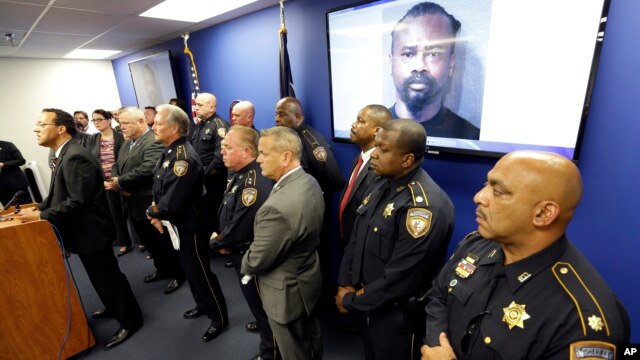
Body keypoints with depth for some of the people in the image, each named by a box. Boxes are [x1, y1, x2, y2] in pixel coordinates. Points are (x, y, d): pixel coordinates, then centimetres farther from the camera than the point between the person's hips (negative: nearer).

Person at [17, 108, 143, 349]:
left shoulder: (76, 157, -23)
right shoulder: (64, 155, 9)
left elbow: (78, 201, -26)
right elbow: (59, 194, 14)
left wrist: (41, 216, -18)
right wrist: (38, 208, 0)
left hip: (90, 231, -10)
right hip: (84, 231, 10)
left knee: (107, 277, 3)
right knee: (102, 276, 23)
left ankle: (130, 320, 19)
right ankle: (114, 309, 42)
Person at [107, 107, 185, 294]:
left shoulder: (154, 142, -19)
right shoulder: (127, 143, 13)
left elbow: (147, 170, -30)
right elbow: (117, 165, 14)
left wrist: (120, 182, -19)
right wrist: (114, 180, -9)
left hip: (151, 205, -9)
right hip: (134, 204, 9)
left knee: (163, 242, 5)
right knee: (148, 242, 21)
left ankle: (178, 273, 22)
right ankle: (163, 268, 39)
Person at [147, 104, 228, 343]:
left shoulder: (184, 158, -28)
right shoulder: (170, 151, 4)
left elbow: (171, 202, -31)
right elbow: (158, 189, 8)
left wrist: (152, 213, -11)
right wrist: (156, 212, -8)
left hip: (188, 227, -9)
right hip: (175, 226, 10)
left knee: (200, 272, 5)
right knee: (189, 269, 24)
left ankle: (219, 317, 25)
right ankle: (203, 304, 46)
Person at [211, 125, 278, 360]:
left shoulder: (255, 183, -32)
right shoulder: (239, 174, 1)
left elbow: (239, 230, -31)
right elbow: (227, 213, 10)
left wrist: (217, 242, -12)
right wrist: (222, 238, -5)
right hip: (240, 252, 9)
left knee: (261, 302, 12)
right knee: (255, 300, 30)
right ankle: (262, 324, 56)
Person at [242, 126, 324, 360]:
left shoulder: (278, 207, -38)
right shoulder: (310, 182, -8)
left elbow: (256, 261, -25)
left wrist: (245, 265, -1)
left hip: (288, 292, -8)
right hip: (309, 277, 8)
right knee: (311, 337, 32)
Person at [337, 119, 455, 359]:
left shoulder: (425, 206, -29)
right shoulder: (384, 185, -1)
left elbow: (399, 280, -27)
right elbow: (356, 238, 4)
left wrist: (351, 302, -14)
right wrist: (345, 285, -5)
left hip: (398, 317, -7)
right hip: (372, 306, 7)